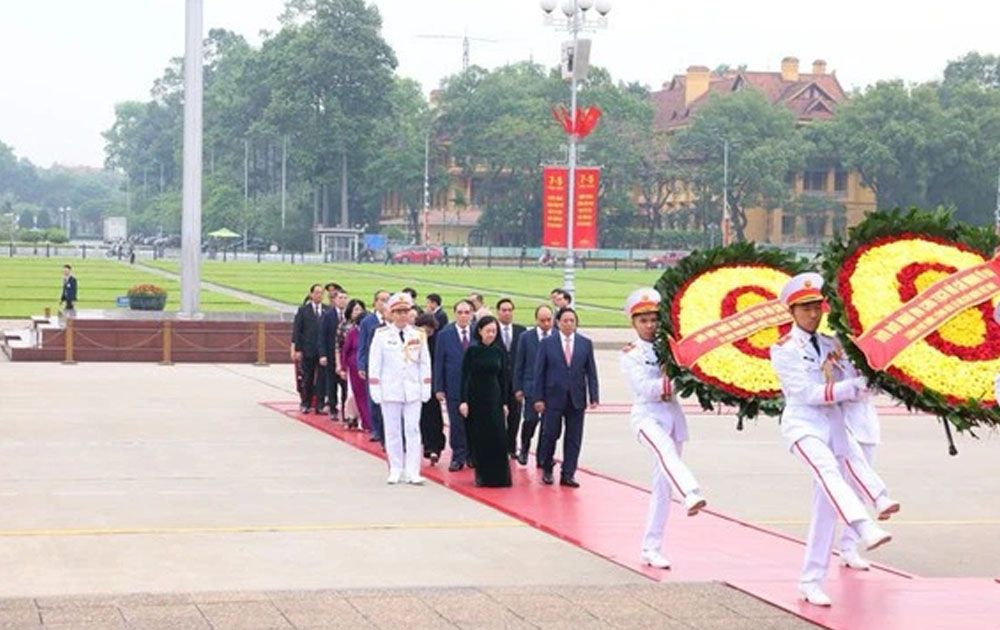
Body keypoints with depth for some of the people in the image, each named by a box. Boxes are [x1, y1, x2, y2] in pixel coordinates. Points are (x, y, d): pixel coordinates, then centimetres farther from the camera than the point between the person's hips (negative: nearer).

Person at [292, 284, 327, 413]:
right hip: (308, 350, -1)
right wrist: (297, 349, -5)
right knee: (307, 378, 6)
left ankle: (320, 404, 8)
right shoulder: (303, 310, 3)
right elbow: (297, 331, 1)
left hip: (324, 349, 1)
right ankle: (305, 404, 16)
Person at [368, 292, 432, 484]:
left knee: (413, 430, -2)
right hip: (390, 390, -1)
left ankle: (412, 472, -1)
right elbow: (374, 363, 1)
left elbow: (425, 364, 9)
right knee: (392, 432, 3)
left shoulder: (418, 335, 6)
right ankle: (396, 471, 12)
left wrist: (426, 388, 3)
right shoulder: (381, 335, 1)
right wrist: (375, 389, -4)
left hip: (413, 390, 1)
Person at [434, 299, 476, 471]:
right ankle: (458, 457, 9)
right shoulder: (444, 335, 1)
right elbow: (439, 363, 1)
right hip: (454, 386, -1)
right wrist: (438, 388, -3)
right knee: (456, 424, 2)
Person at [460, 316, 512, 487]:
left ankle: (498, 476, 2)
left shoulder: (499, 352, 4)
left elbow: (503, 378, 8)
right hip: (475, 399, -2)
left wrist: (504, 402, 5)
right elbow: (465, 376, -4)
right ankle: (481, 475, 11)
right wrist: (463, 401, -11)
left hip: (494, 399, 2)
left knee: (498, 437, -4)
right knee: (478, 438, 1)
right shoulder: (472, 351, -4)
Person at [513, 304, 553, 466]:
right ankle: (524, 450, 19)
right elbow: (519, 365, 4)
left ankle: (542, 458, 14)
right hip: (532, 386, -1)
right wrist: (518, 388, -1)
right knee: (531, 419, -5)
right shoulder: (526, 337, 2)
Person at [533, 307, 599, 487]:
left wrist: (594, 396, -1)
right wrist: (538, 398, -5)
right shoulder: (547, 343, 1)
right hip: (553, 397, -2)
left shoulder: (585, 344, 6)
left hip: (577, 398, 2)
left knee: (574, 438, 2)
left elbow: (591, 372, 7)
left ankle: (567, 475, 8)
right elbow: (539, 372, 1)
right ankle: (546, 469, 21)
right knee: (550, 434, 1)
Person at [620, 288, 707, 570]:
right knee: (665, 451, -36)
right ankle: (691, 495, -62)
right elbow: (645, 388, -12)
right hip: (647, 415, -5)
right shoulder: (630, 354, 1)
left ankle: (651, 548, 12)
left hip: (672, 415, 5)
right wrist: (671, 381, -23)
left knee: (663, 484, 5)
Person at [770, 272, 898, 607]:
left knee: (826, 506, 0)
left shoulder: (830, 344, 15)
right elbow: (805, 392, -11)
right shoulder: (784, 349, -1)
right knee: (829, 472, -33)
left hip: (834, 424, 5)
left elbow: (851, 385, 13)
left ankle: (811, 582, 4)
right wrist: (853, 388, -11)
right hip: (803, 425, -5)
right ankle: (865, 529, -55)